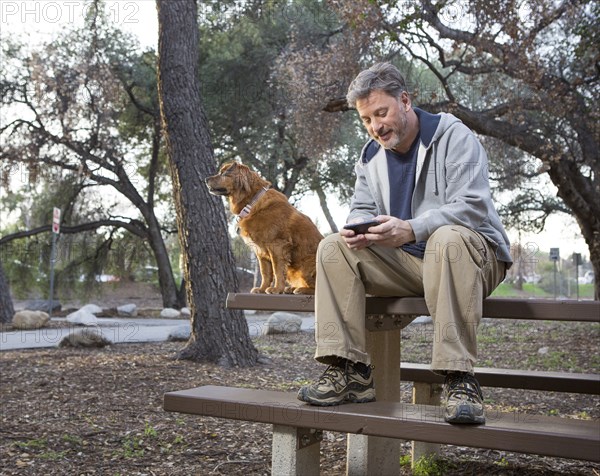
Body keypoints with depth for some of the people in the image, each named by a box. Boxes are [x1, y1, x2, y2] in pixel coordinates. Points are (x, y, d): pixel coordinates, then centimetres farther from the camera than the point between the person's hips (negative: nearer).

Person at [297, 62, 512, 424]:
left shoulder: (454, 137, -9)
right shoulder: (372, 154, 12)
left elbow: (472, 207, -20)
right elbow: (361, 208, 13)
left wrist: (410, 230, -33)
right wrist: (356, 228, -13)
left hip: (472, 255, -6)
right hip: (406, 264, 6)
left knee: (448, 238, -40)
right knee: (334, 247, -11)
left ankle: (459, 378, -39)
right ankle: (350, 372, -19)